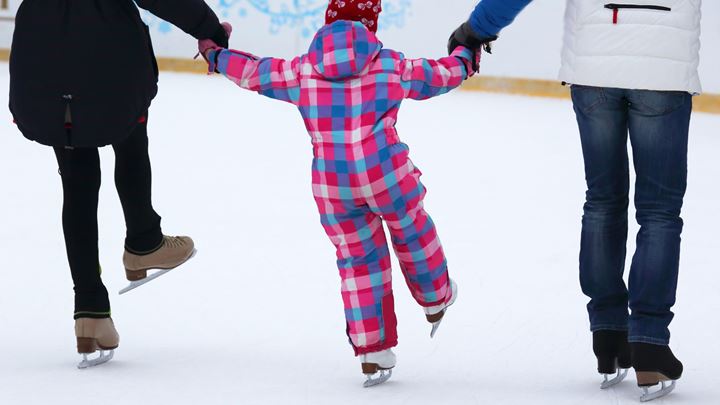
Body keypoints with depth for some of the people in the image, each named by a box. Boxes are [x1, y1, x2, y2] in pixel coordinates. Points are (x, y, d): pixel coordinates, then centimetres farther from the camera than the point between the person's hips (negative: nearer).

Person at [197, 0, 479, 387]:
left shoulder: (301, 70, 8)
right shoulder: (392, 65, 6)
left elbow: (252, 73, 16)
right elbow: (440, 75, 18)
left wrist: (215, 55, 35)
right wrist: (466, 55, 41)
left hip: (330, 185, 2)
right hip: (387, 173, -2)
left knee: (359, 259, 12)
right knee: (412, 231, 24)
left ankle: (372, 353, 12)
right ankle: (435, 299, 45)